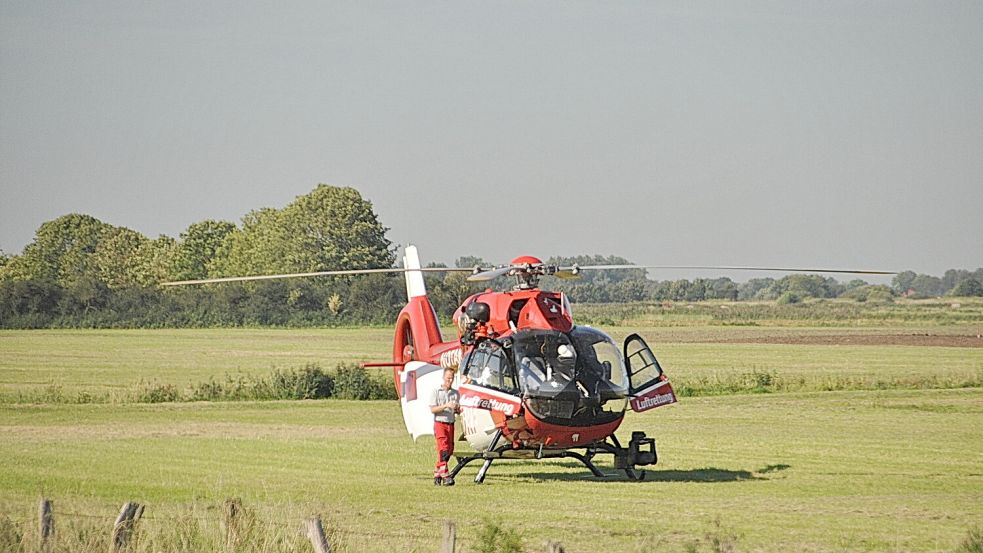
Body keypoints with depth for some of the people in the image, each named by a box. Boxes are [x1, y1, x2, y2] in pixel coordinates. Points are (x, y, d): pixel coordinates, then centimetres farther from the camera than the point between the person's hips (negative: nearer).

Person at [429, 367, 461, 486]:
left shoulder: (456, 393, 12)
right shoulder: (436, 392, -1)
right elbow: (432, 409, -7)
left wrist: (457, 409, -7)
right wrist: (446, 406, -19)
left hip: (451, 424, 5)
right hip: (440, 423, -5)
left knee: (449, 450, 4)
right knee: (443, 449, -15)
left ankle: (437, 475, 15)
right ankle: (445, 476, -21)